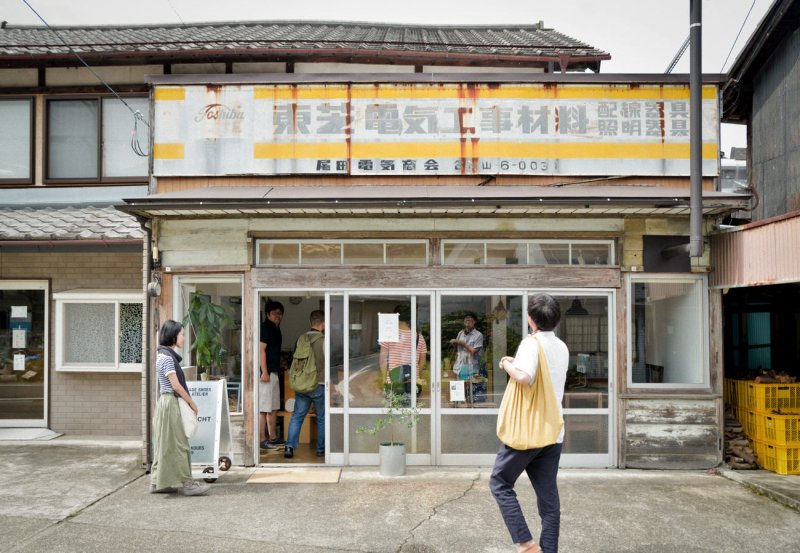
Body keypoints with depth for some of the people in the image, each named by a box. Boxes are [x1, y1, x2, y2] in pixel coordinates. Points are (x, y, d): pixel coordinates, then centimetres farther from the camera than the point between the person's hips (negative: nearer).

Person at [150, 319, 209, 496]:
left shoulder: (166, 355, 14)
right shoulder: (167, 357, -15)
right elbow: (176, 385, -17)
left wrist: (188, 402, 10)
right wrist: (192, 403, -9)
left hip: (167, 402, 10)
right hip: (170, 403, -10)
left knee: (165, 445, 13)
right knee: (178, 444, -5)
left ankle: (158, 483, 19)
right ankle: (187, 483, 0)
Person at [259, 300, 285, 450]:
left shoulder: (276, 328, 17)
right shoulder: (265, 327, -11)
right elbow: (261, 349, -18)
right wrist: (264, 372, -22)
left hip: (274, 372, 10)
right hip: (266, 372, -10)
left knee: (274, 407, 14)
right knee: (263, 408, -7)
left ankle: (273, 437, 22)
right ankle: (262, 440, -3)